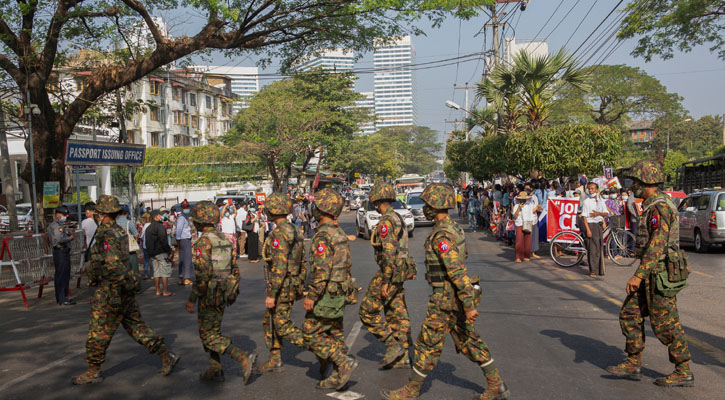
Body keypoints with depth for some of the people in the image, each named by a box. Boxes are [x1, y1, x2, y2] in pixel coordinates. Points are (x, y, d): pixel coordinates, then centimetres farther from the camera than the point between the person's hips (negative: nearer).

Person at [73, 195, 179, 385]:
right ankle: (166, 355, 11)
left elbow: (114, 266, -25)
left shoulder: (107, 236, -18)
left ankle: (93, 372, 17)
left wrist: (114, 294, -25)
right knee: (136, 325, 13)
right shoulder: (119, 231, 11)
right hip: (123, 290, 9)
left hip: (111, 289, -9)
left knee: (98, 332, 4)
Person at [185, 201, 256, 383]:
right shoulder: (225, 239, 9)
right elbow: (235, 269, 13)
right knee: (212, 330, 20)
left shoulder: (204, 241, -17)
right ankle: (215, 370, 23)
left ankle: (244, 358, -16)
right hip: (224, 293, 8)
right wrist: (232, 292, 22)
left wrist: (192, 299, -16)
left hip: (210, 295, -8)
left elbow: (202, 274, -22)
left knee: (209, 336, -3)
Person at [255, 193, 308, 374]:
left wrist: (271, 294, -22)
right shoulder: (295, 231, 8)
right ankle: (275, 360, 26)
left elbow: (280, 268, -25)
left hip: (281, 287, -9)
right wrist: (301, 286, 21)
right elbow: (303, 262, 14)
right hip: (293, 285, 9)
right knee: (270, 322, 19)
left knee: (283, 325, -1)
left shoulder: (278, 234, -21)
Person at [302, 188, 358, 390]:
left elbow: (321, 269, -24)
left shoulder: (323, 235, -18)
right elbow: (347, 263, 17)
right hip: (340, 293, 9)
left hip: (326, 295, -9)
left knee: (311, 333, 0)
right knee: (334, 334, 13)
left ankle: (344, 362, -6)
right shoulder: (340, 234, 12)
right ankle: (339, 376, 16)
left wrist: (311, 295, -20)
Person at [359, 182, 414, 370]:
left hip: (390, 272, -10)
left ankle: (393, 346, -1)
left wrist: (385, 282, -22)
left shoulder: (386, 221, -17)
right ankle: (402, 358, 16)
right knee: (397, 314, 12)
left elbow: (389, 253, -24)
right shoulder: (398, 218, 14)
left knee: (368, 312, -1)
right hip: (400, 271, 10)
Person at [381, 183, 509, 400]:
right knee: (468, 341, 16)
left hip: (447, 299, -10)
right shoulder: (452, 227, 10)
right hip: (457, 296, 10)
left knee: (428, 344, 2)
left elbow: (458, 271, -27)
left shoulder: (441, 236, -23)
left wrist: (468, 305, -27)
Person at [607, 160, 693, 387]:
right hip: (654, 273, 10)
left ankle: (684, 372, 10)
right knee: (630, 313, 9)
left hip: (661, 274, -10)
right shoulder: (653, 206, 15)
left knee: (665, 324, -2)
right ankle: (633, 364, 14)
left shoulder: (659, 207, -18)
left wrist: (639, 275, -28)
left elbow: (657, 245, -25)